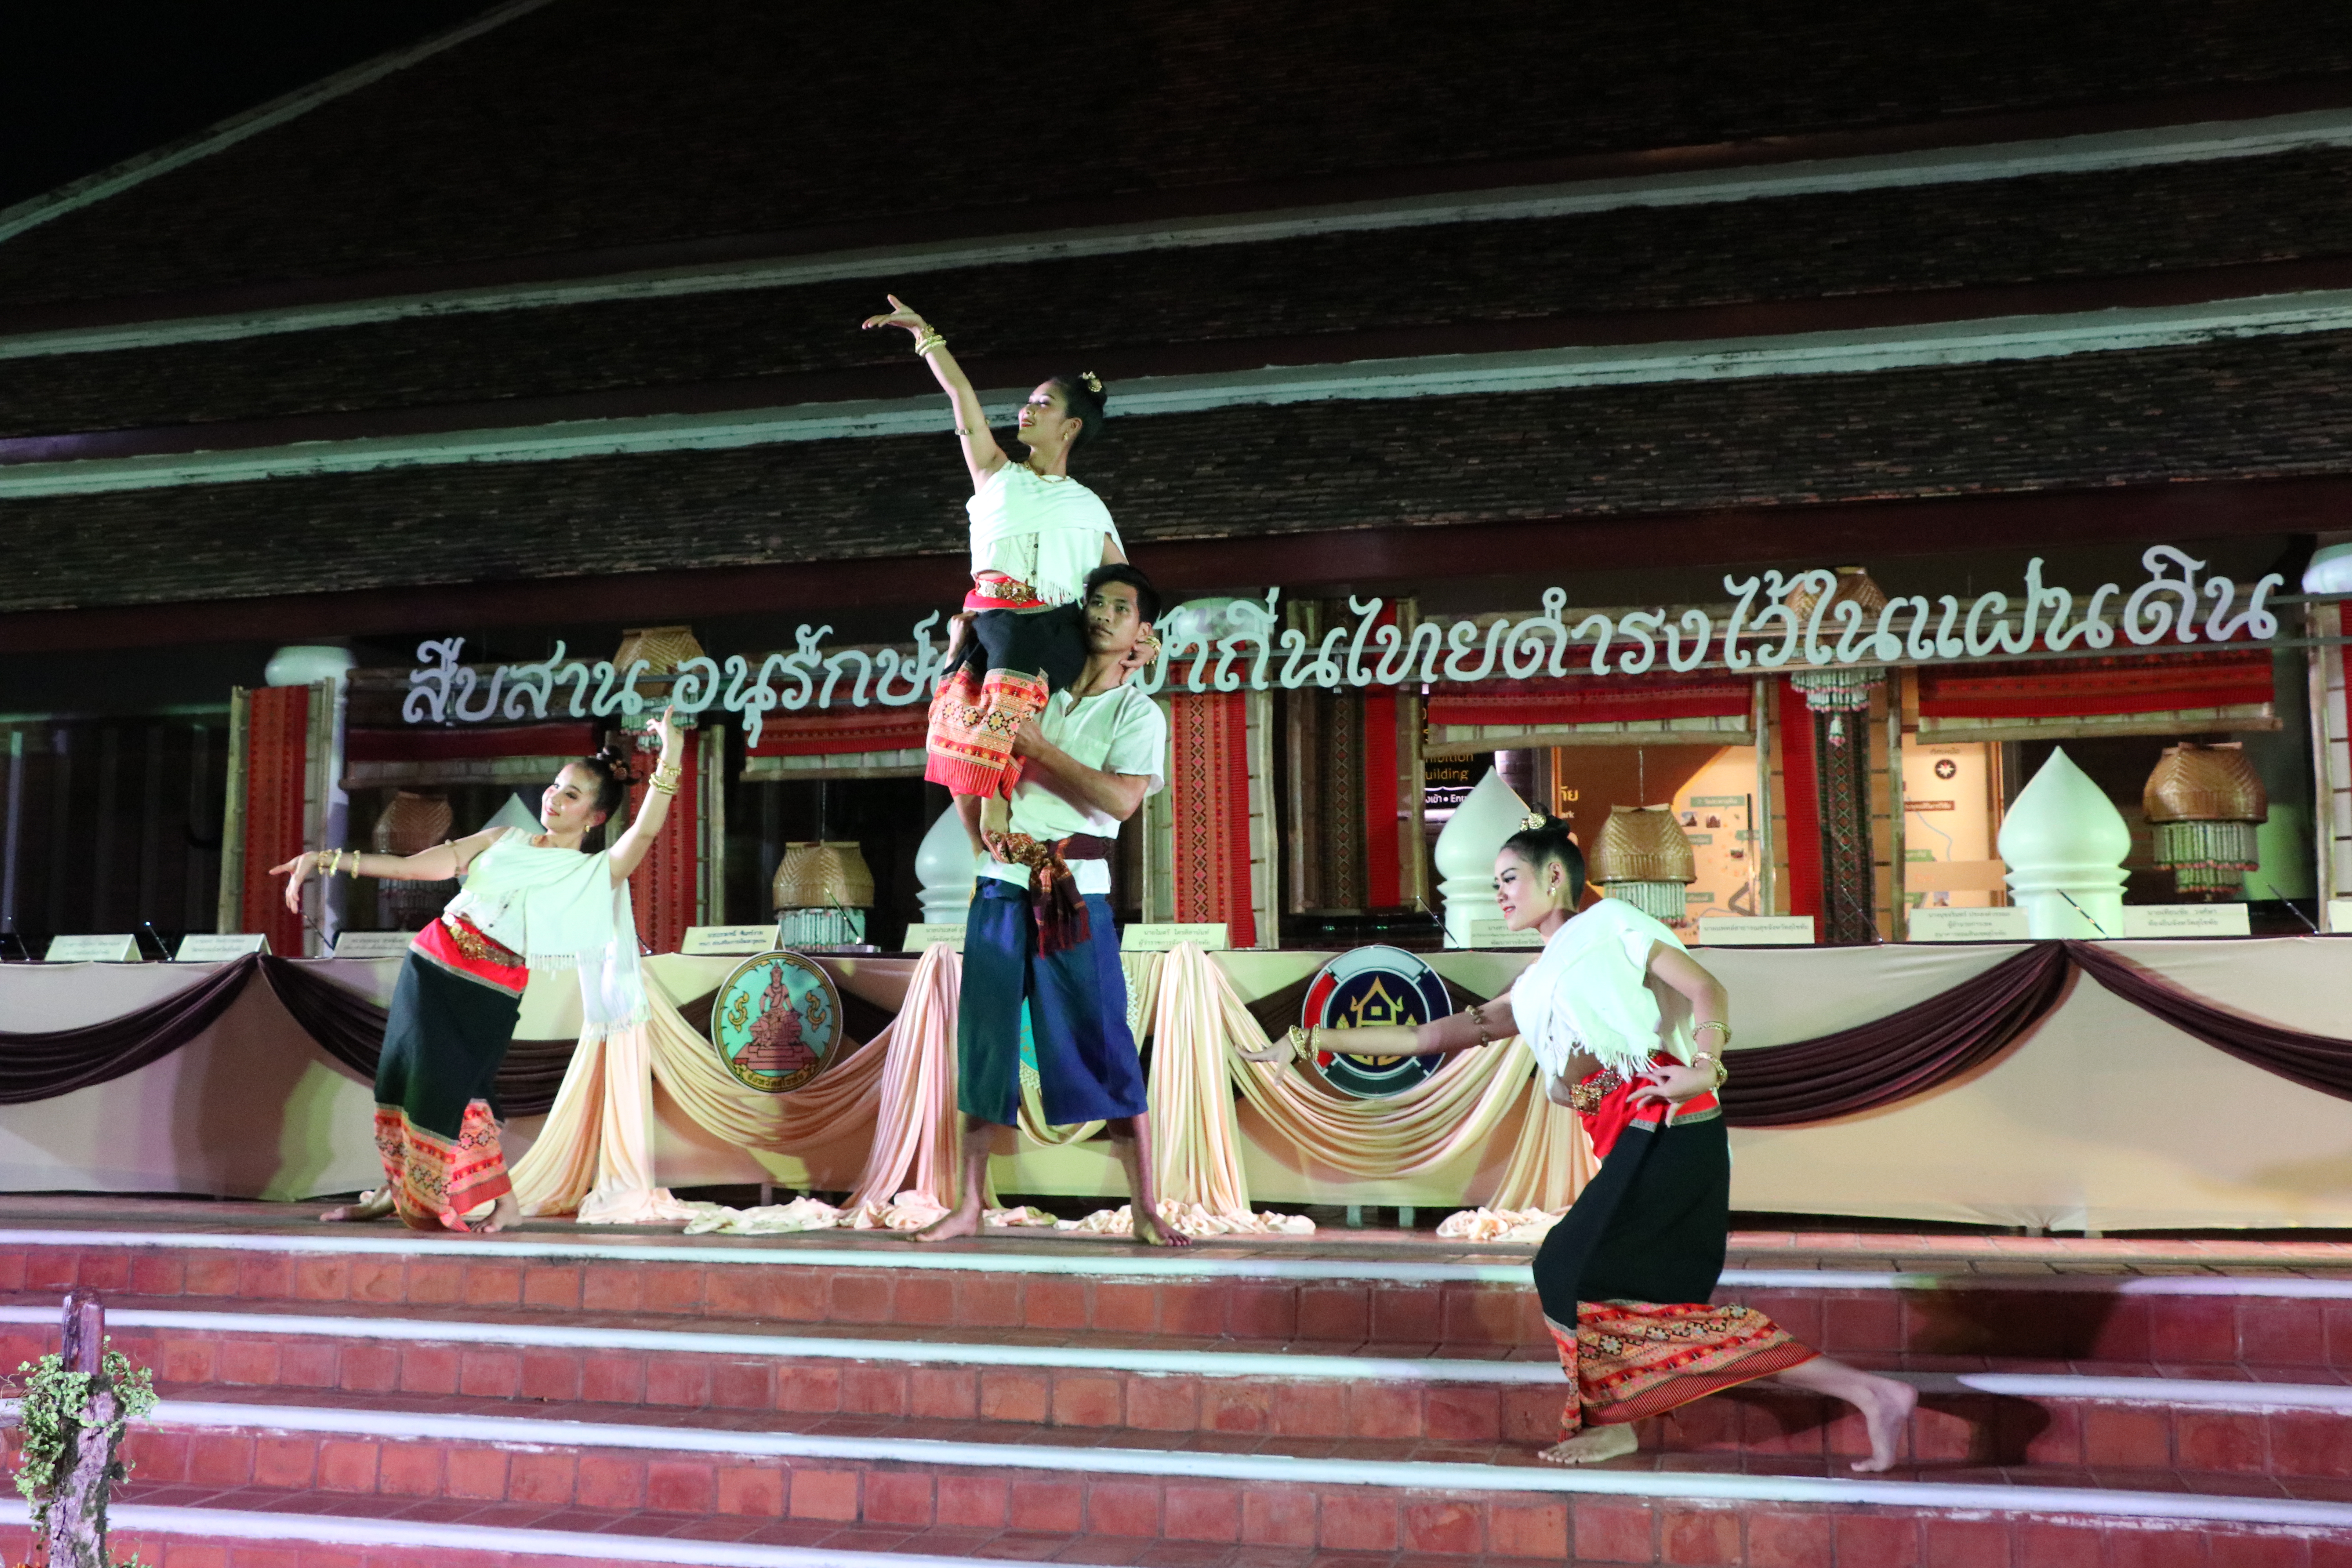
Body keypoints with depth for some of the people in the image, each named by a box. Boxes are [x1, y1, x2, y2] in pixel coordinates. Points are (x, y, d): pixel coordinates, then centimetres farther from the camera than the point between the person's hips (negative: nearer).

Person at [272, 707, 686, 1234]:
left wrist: (670, 759, -30)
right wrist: (328, 861, 1)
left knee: (448, 1088, -11)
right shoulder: (505, 840, 11)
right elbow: (412, 866, 8)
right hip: (431, 966, 5)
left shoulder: (594, 874, -1)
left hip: (487, 993, -5)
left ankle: (503, 1202, 3)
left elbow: (646, 831, -18)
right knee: (401, 1072, 10)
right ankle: (395, 1189, 29)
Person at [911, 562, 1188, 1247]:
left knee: (1106, 1045, -5)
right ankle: (968, 1206, 12)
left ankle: (1145, 1209, 2)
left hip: (1076, 894, -4)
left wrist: (1040, 748, -13)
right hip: (1002, 886, 4)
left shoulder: (1140, 713, 3)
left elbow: (1121, 798, -15)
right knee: (985, 1042, 4)